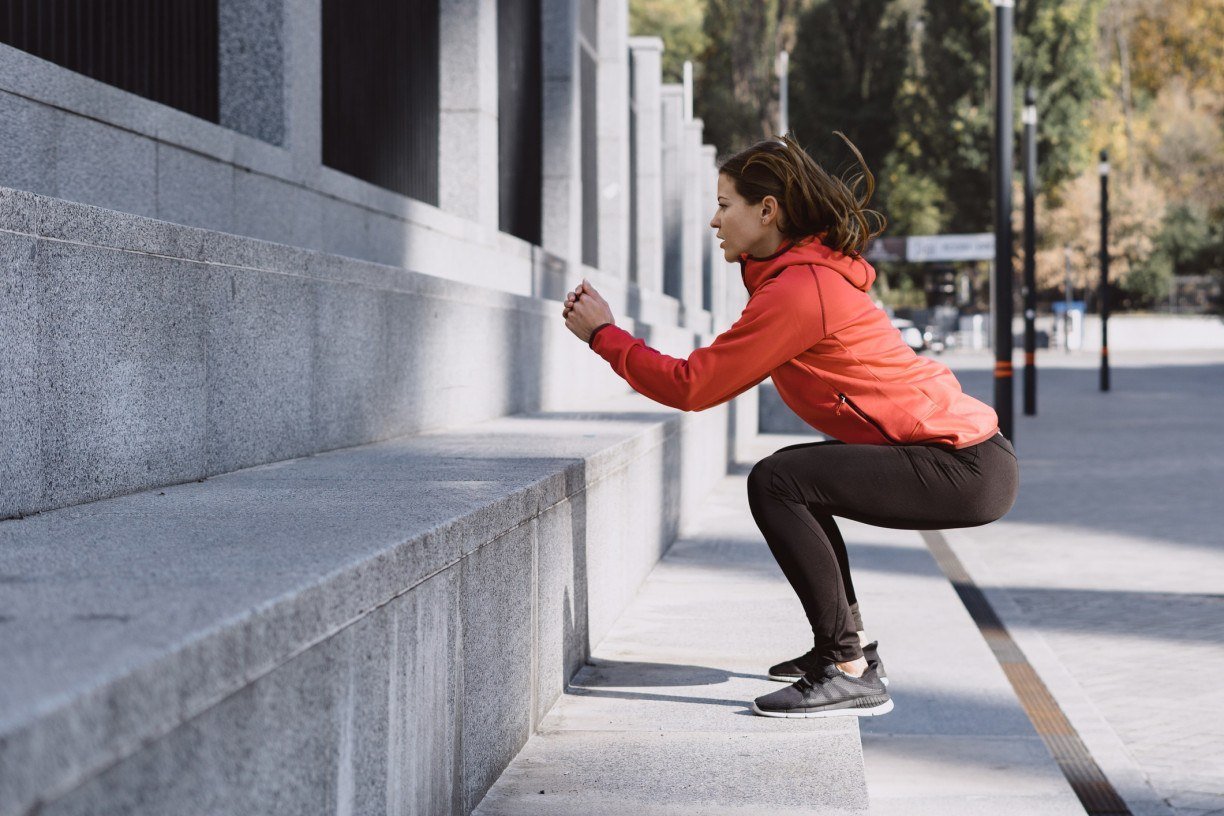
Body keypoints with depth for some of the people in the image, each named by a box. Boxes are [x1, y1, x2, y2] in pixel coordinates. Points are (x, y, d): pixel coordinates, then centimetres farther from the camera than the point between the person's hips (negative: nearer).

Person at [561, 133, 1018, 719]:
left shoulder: (797, 290, -17)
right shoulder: (815, 268, 14)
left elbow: (693, 386, -14)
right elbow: (720, 369, 15)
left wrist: (603, 335, -2)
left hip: (967, 470, -10)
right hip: (964, 450, 10)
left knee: (777, 482, -17)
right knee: (795, 476, 24)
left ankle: (850, 675, -14)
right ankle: (851, 645, 30)